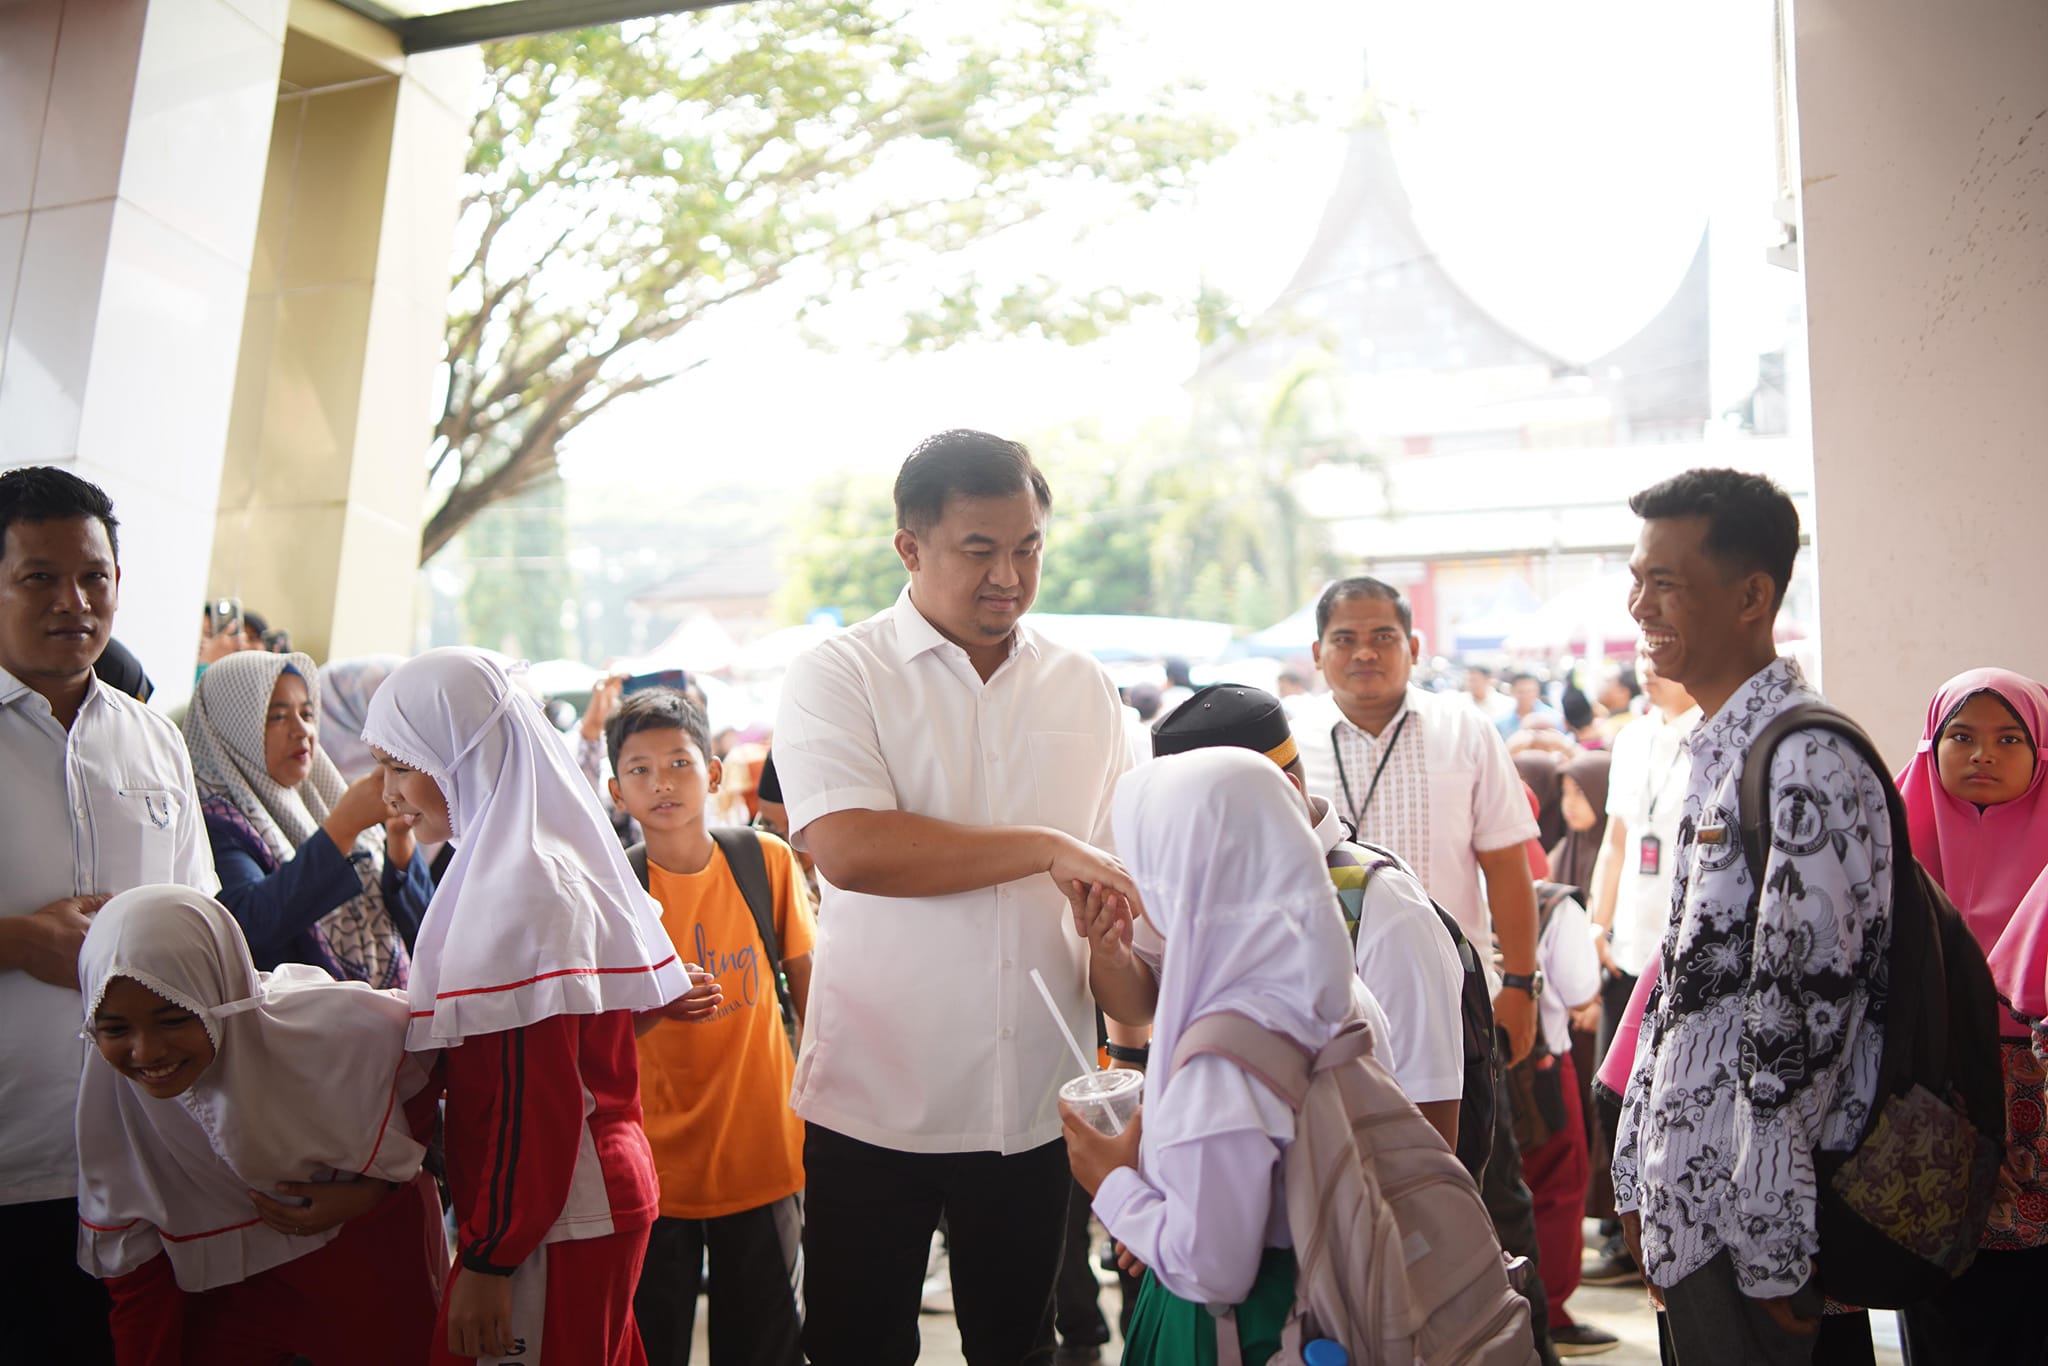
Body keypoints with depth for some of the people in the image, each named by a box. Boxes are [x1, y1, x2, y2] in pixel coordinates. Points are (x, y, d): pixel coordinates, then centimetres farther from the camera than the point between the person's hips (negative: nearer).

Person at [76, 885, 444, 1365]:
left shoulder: (344, 1030, -33)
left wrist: (374, 1189, -20)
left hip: (374, 1268, -1)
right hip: (231, 1287, 2)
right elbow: (133, 1267, -10)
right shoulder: (109, 1090, -20)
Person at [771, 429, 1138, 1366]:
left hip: (1034, 1103, 3)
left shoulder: (1084, 687, 6)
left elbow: (1118, 883, 12)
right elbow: (849, 849, -22)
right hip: (874, 1102, -3)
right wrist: (1045, 849, -18)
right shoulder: (837, 675, -6)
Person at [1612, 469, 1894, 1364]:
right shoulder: (1714, 753, 11)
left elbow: (1803, 1006, -20)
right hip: (1691, 1202, 9)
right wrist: (1639, 1180, 15)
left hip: (1753, 1220, -8)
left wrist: (1773, 1251, -17)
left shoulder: (1808, 760, -18)